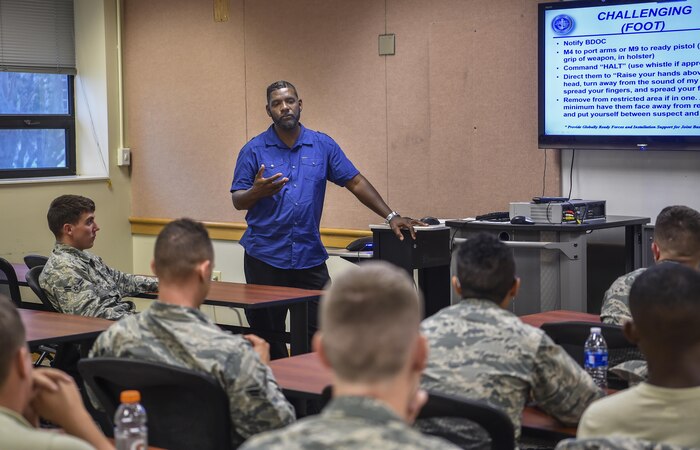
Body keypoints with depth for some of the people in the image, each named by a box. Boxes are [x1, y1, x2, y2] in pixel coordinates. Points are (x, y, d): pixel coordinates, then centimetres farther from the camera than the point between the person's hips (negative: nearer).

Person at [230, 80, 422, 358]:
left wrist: (391, 217, -1)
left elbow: (356, 182, 7)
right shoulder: (254, 150, 0)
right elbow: (237, 201, 0)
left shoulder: (323, 145, 5)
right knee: (268, 335, 4)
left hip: (310, 256, 2)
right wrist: (257, 192, -23)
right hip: (264, 257, -1)